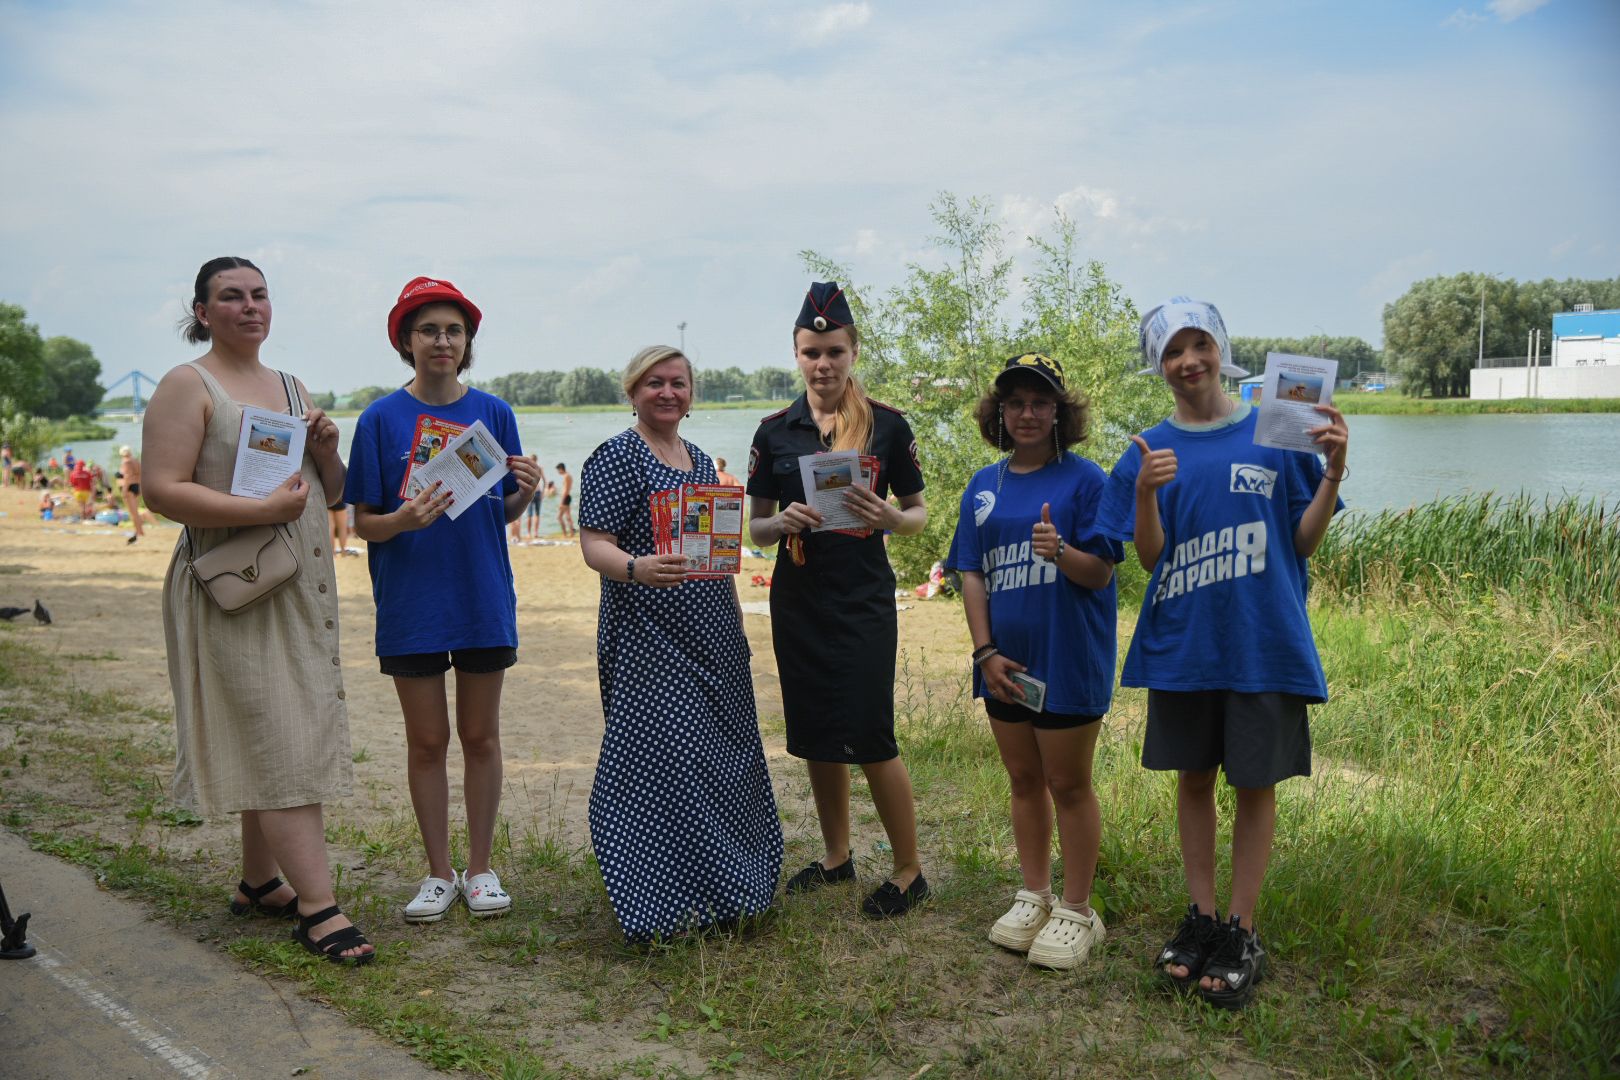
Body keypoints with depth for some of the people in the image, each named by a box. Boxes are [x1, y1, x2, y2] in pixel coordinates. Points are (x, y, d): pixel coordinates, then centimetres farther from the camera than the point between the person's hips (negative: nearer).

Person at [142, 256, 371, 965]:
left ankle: (260, 883, 25)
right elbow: (161, 489, -15)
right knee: (277, 747, -9)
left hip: (300, 589, 7)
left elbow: (332, 493, 19)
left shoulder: (290, 388, 17)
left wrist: (326, 451, -2)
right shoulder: (187, 387, -5)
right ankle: (319, 908, -7)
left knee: (268, 742, 13)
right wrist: (264, 509, -22)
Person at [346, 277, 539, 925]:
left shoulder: (493, 414, 3)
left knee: (480, 736, 9)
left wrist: (525, 493, -15)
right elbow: (363, 523, -2)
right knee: (426, 740, 7)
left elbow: (506, 514, 7)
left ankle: (480, 869, 22)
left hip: (483, 597, 1)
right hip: (411, 602, -1)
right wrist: (403, 520, -23)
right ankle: (438, 873, 21)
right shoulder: (381, 420, -2)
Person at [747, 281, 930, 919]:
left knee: (869, 737, -5)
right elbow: (755, 527, 8)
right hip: (797, 600, 4)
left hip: (864, 601, -3)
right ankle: (836, 857, 30)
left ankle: (909, 871, 12)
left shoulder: (887, 425, -2)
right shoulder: (776, 431, 5)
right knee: (816, 735, 12)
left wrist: (890, 518, -18)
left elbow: (919, 515, 4)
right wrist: (783, 522, -14)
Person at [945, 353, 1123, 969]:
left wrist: (1061, 552, -31)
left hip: (1068, 660, -5)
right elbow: (971, 574, 6)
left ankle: (1076, 912, 17)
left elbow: (1100, 573, -10)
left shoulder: (1084, 479, -6)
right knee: (1024, 780, 15)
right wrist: (985, 651, -3)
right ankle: (1034, 897, 30)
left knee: (1068, 785, 3)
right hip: (1005, 661, 5)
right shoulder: (984, 487, 8)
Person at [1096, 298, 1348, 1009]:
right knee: (1194, 777, 12)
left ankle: (1241, 932, 19)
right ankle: (1200, 917, 27)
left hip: (1264, 640, -1)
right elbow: (1151, 558, -2)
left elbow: (1304, 542, 1)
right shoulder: (1149, 451, 3)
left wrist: (1333, 471, -14)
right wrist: (1145, 494, -19)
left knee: (1255, 782, 6)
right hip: (1183, 641, 2)